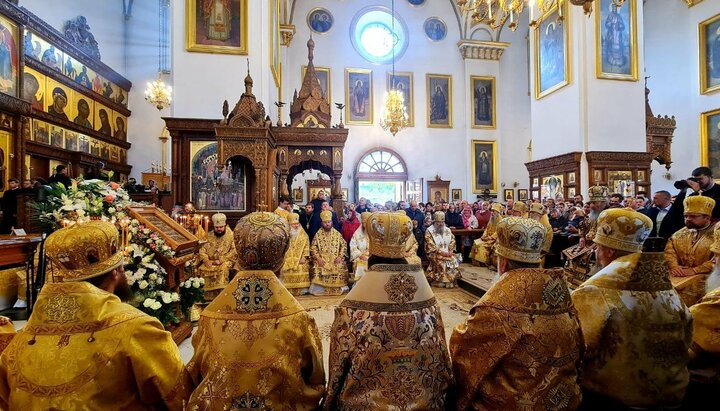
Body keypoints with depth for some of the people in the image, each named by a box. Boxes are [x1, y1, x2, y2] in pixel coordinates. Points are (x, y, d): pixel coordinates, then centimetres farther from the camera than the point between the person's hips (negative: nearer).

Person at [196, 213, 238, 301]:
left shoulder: (231, 236, -2)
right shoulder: (210, 236, 10)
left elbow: (234, 252, -9)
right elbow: (202, 250, 4)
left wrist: (221, 260, -19)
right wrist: (206, 260, -14)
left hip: (225, 261, -4)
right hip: (210, 261, 4)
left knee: (223, 269, -34)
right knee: (202, 269, -23)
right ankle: (206, 296, -13)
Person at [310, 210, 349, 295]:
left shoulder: (337, 234, 10)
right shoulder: (318, 234, 8)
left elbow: (344, 246, 7)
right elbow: (313, 248, 4)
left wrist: (340, 256, -7)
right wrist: (318, 258, -10)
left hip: (335, 259, 0)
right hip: (322, 259, 0)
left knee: (340, 268, -25)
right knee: (319, 269, -27)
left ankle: (338, 289, -10)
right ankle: (320, 289, -14)